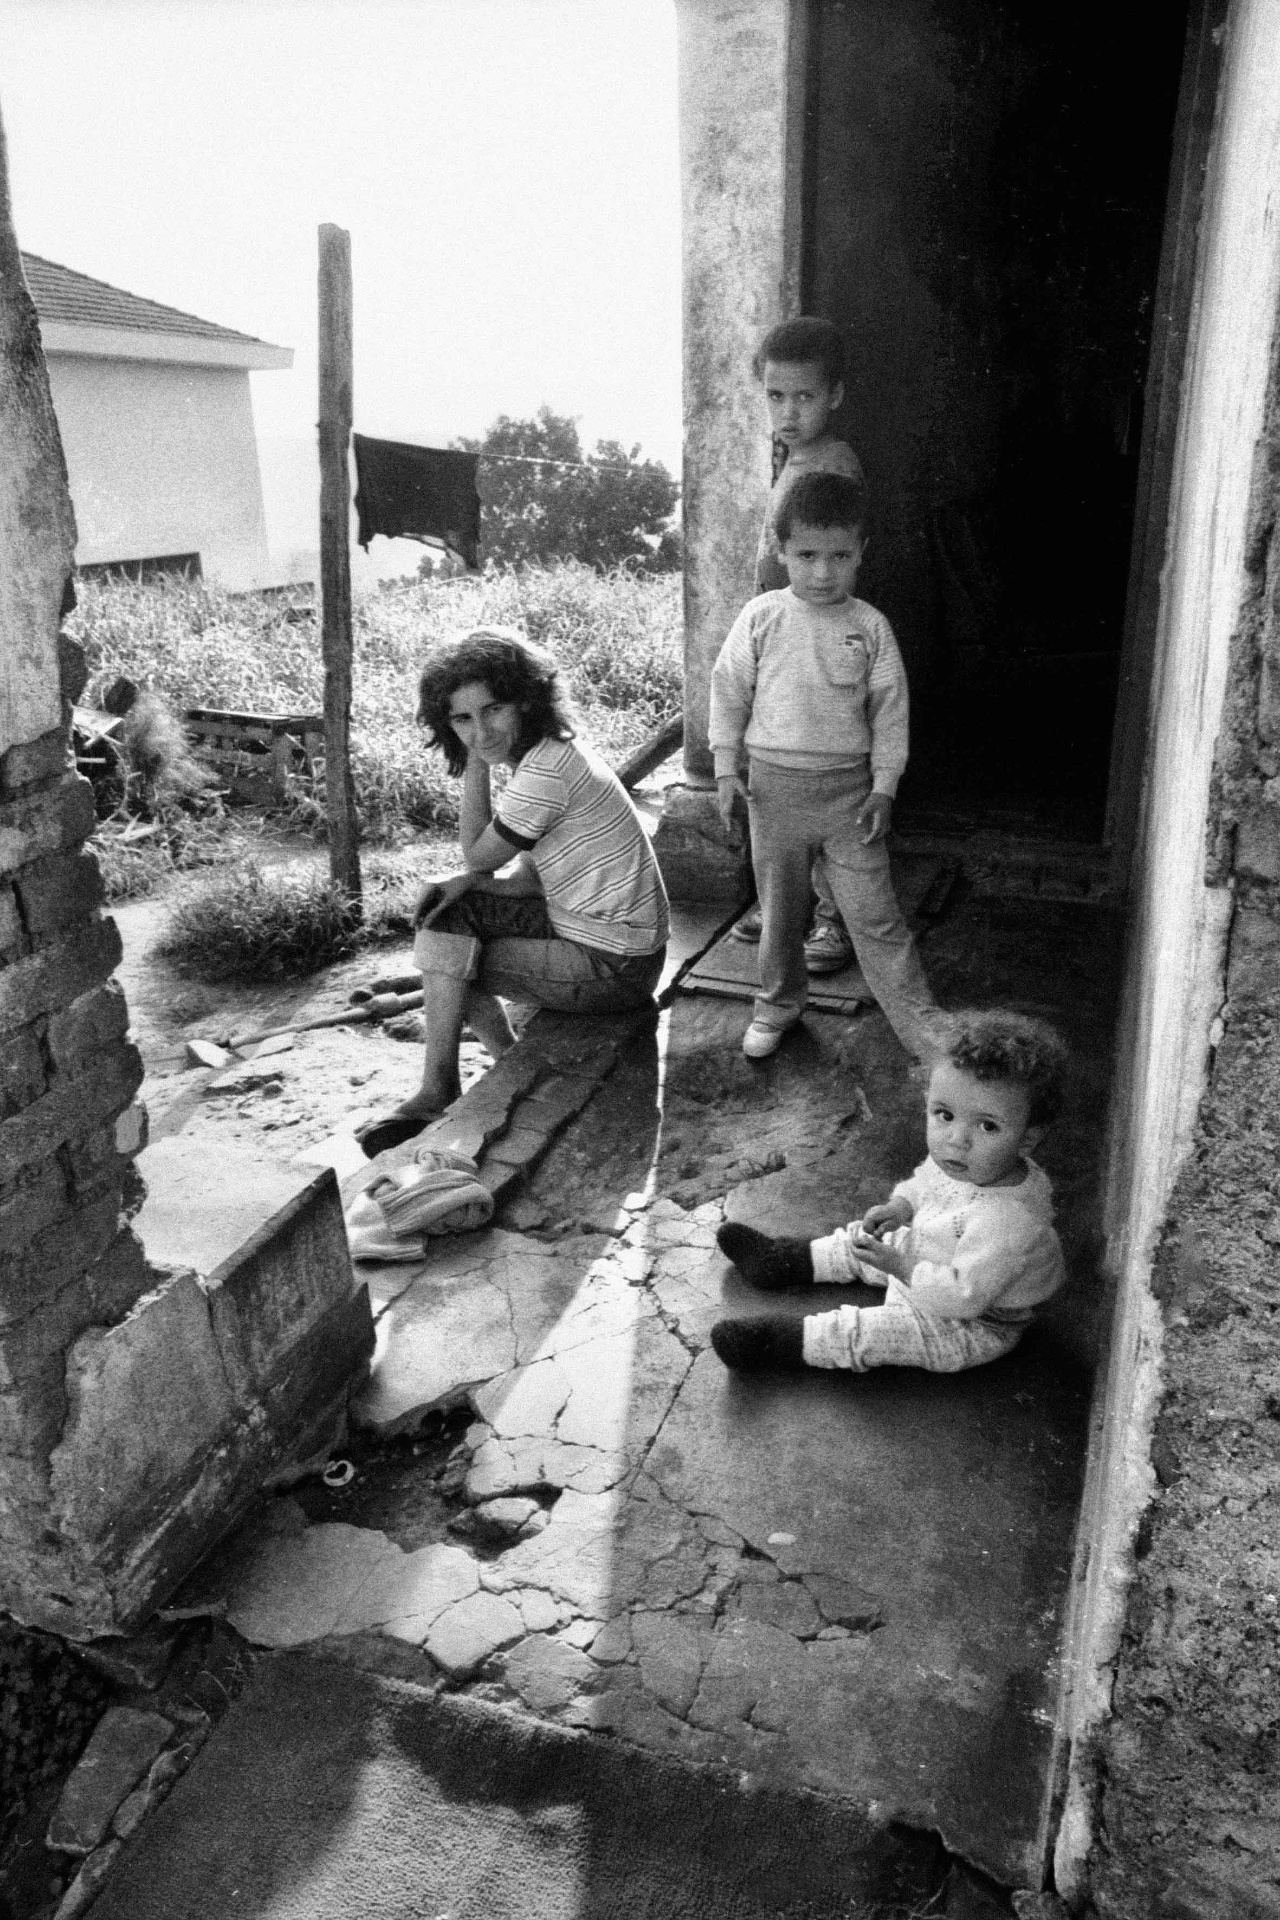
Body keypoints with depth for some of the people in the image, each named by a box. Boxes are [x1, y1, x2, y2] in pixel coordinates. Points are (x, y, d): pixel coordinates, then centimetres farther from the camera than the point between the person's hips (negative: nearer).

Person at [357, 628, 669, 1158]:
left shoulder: (547, 766, -23)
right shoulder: (547, 755, 7)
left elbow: (478, 856, -11)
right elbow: (534, 875, 10)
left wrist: (475, 767, -7)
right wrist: (464, 883, -6)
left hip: (612, 968, -9)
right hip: (591, 929, 9)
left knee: (445, 955, -6)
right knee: (448, 910, 11)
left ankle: (438, 1092, 13)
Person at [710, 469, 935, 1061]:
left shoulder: (870, 627, -2)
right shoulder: (762, 617, -3)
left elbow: (889, 711, 2)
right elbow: (728, 691, 2)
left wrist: (884, 786, -2)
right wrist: (726, 769, -1)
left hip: (848, 787, -1)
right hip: (775, 784, 1)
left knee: (874, 914, -1)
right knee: (781, 908, 15)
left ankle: (922, 1024, 8)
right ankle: (779, 1001, 36)